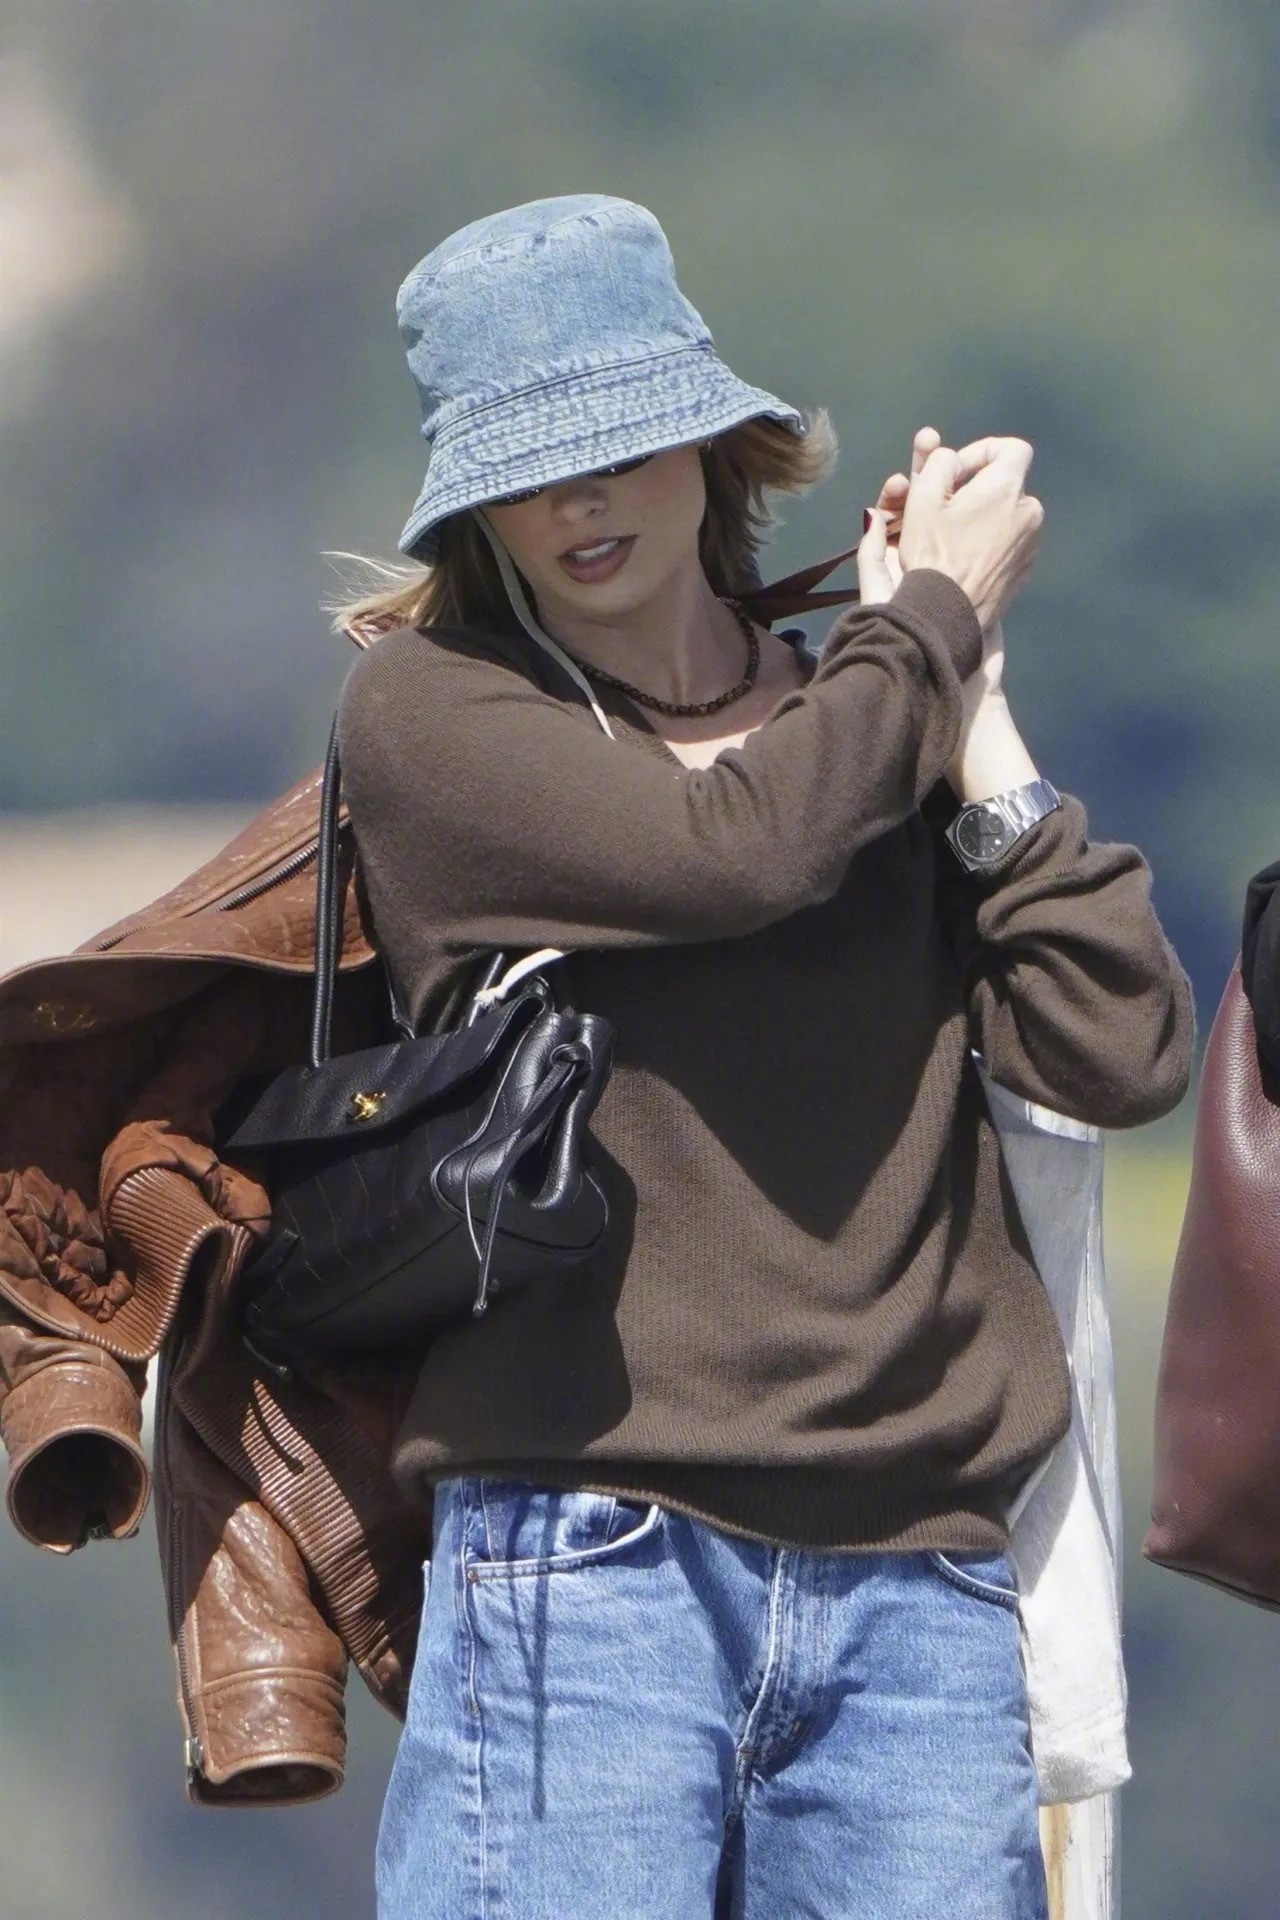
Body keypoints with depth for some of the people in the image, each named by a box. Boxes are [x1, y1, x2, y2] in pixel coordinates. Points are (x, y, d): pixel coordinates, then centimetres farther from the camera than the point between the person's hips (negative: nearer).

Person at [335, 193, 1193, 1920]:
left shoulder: (880, 735, 15)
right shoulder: (430, 710, 4)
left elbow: (1121, 1054, 2)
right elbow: (736, 849, -13)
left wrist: (977, 725, 3)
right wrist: (936, 611, 2)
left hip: (919, 1591, 4)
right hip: (590, 1567, -4)